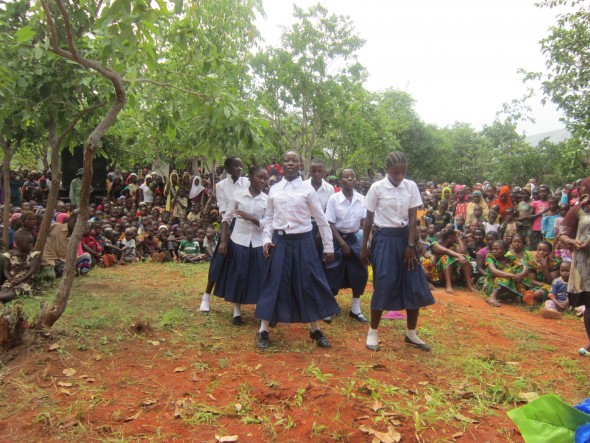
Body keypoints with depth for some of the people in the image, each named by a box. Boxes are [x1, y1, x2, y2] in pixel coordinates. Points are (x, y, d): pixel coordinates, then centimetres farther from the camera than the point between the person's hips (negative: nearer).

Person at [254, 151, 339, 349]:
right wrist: (267, 239, -2)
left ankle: (315, 330, 23)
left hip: (303, 241, -1)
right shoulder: (274, 189, 6)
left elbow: (321, 219, 2)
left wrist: (328, 247, 2)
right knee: (274, 284, 3)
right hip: (280, 241, 1)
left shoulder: (307, 189, -1)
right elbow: (269, 217, 13)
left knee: (309, 285, 5)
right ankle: (263, 331, 15)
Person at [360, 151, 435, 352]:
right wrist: (364, 247, 1)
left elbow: (413, 219, 0)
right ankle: (373, 332, 12)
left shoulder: (411, 187, 1)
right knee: (383, 285, -5)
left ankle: (411, 333, 21)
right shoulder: (377, 188, -6)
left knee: (415, 286, 5)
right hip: (383, 238, -3)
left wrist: (410, 246, -6)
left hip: (404, 237, 4)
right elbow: (369, 219, 0)